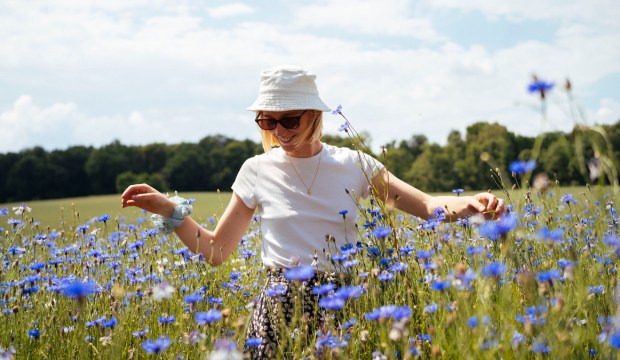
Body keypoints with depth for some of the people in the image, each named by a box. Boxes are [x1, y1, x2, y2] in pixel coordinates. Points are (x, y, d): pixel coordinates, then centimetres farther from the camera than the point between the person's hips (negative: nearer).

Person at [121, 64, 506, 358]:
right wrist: (170, 210, -8)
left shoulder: (353, 165, 0)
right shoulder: (257, 171, 1)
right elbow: (216, 250, 5)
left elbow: (427, 204, -6)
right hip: (280, 307, 0)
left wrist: (471, 203, -26)